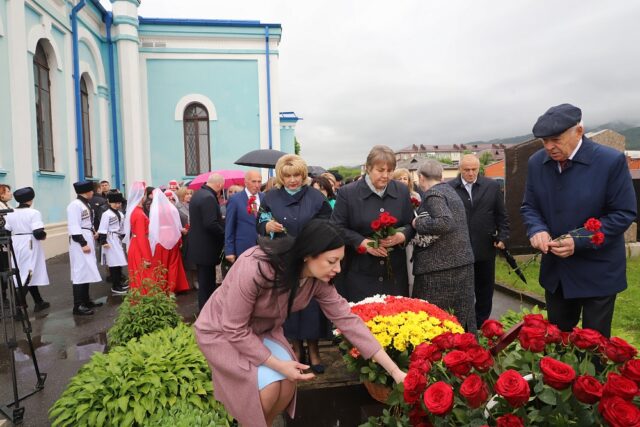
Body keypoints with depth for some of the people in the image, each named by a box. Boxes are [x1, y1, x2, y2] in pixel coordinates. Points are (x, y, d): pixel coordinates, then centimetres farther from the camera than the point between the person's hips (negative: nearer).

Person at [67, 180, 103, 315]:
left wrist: (93, 232, 5)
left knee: (87, 271, 15)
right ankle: (78, 306, -4)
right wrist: (83, 243, -22)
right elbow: (74, 227, -21)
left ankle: (86, 300, 25)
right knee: (81, 272, -8)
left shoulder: (86, 204, 13)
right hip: (80, 242, -10)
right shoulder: (75, 205, -16)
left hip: (88, 240, 10)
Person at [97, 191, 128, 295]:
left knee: (119, 262, 13)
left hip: (118, 240, 8)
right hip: (111, 240, -8)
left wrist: (123, 238, 23)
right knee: (114, 263, -7)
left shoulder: (120, 214, 13)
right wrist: (103, 241, -21)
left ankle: (119, 282, 26)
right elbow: (103, 229, -17)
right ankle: (115, 286, -1)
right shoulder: (107, 214, -12)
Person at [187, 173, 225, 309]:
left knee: (205, 282, 18)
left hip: (199, 246, 10)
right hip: (206, 248, -10)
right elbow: (210, 224, -28)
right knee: (207, 283, 0)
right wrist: (224, 233, -13)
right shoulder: (209, 198, -21)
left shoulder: (198, 193, 10)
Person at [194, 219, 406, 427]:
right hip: (222, 329, -5)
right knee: (268, 386, -21)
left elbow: (347, 319, -15)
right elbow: (235, 329, -28)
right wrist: (277, 364, -26)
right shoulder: (255, 268, -38)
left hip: (264, 329, 5)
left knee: (287, 384, -13)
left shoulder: (318, 281, -19)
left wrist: (394, 370, -16)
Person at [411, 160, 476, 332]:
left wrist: (418, 223, -13)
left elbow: (445, 223, -25)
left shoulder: (433, 194, -11)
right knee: (461, 319, 15)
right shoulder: (448, 189, 16)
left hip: (440, 267, -9)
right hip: (462, 263, 9)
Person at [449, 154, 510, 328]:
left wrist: (503, 237, -2)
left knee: (485, 292, 13)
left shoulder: (492, 186, 3)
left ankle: (481, 326, 28)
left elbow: (502, 215, 7)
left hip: (485, 248, 2)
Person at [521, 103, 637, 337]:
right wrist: (537, 230, -17)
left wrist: (580, 240, -25)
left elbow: (624, 213, -13)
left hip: (597, 272, -4)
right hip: (554, 269, 4)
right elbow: (529, 206, 5)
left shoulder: (611, 161, -17)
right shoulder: (536, 162, -3)